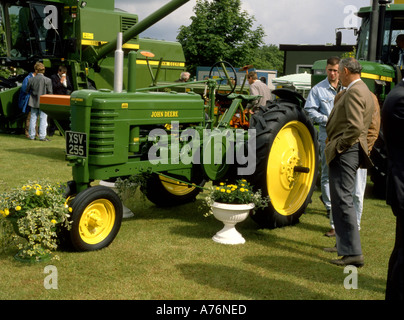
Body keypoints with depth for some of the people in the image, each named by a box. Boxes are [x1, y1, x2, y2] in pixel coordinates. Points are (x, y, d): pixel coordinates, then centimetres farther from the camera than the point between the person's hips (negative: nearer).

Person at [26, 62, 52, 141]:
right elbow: (50, 92, -8)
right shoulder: (47, 80, -11)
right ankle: (42, 136, -2)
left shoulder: (31, 80, -2)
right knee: (43, 119, 1)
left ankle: (32, 136, 16)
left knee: (33, 119, 11)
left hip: (33, 102, 3)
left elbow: (27, 91, 7)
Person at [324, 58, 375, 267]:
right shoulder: (362, 91, 18)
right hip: (349, 151, 11)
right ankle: (345, 243, 29)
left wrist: (339, 147, -15)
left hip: (345, 152, -11)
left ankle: (353, 253, -8)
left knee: (343, 199, -9)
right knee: (342, 198, 18)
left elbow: (355, 127, -25)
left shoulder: (354, 92, -15)